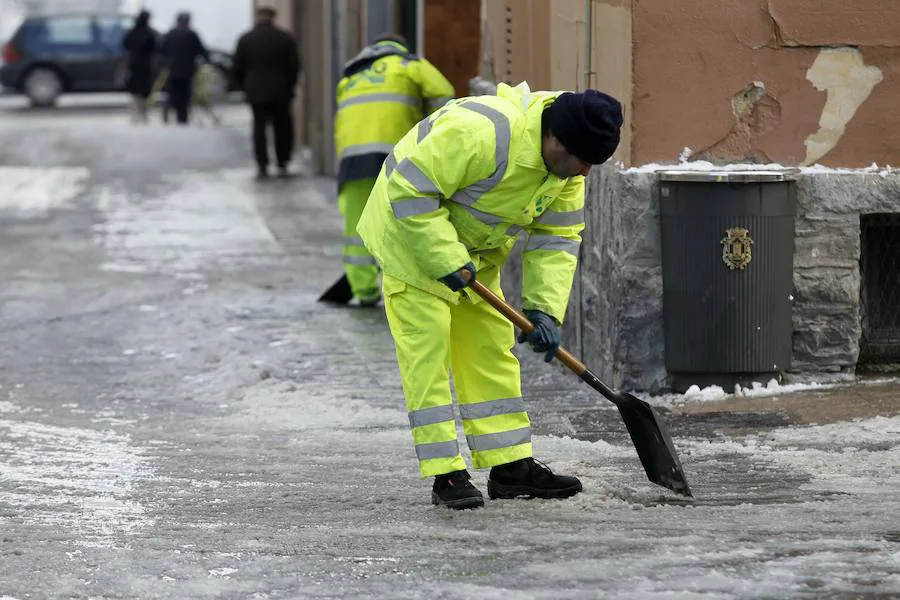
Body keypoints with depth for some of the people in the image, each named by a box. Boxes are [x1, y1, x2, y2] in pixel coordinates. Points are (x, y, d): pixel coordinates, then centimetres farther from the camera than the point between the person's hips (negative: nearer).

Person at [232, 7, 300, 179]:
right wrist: (289, 85, 9)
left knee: (259, 127, 3)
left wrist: (245, 87, 13)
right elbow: (294, 66, -3)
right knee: (282, 128, 8)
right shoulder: (285, 38, -3)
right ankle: (282, 165, 8)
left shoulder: (245, 39, 0)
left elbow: (237, 67, 1)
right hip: (280, 92, -1)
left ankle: (262, 166, -5)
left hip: (256, 92, 1)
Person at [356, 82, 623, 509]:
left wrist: (544, 309, -14)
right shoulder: (480, 132, -37)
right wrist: (447, 261, -31)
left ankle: (511, 467, 14)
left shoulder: (567, 162, -10)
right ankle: (446, 474, -10)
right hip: (412, 234, -8)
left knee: (491, 349, 8)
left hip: (476, 249, 8)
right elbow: (410, 192, -33)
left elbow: (556, 238, -3)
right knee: (428, 353, -12)